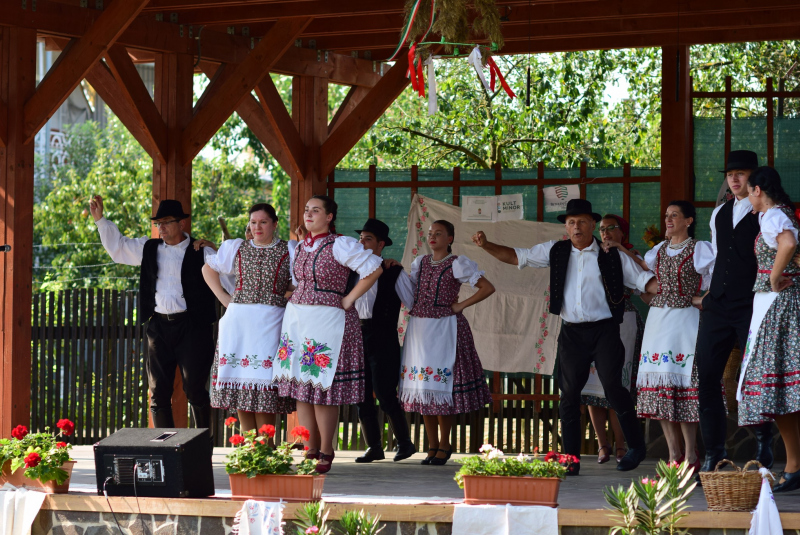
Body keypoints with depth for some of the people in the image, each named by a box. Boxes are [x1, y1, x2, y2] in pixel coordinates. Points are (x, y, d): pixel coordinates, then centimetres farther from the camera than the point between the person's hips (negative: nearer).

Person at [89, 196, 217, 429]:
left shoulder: (202, 253, -1)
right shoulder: (149, 248, 12)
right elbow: (117, 246, 22)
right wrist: (99, 219, 18)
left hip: (192, 327, -5)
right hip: (159, 325, 5)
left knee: (194, 389, -6)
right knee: (158, 391, 5)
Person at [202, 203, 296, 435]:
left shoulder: (288, 251, 5)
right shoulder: (236, 248, 14)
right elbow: (208, 269, 24)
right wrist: (223, 297, 14)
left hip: (270, 323, -3)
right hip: (237, 321, 3)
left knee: (264, 386, -7)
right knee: (240, 384, 1)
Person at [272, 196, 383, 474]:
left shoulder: (339, 245, -8)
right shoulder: (301, 246, 13)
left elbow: (374, 268, -12)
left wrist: (349, 299, -10)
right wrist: (294, 296, 14)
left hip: (328, 321, -7)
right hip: (297, 319, 7)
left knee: (323, 387, -6)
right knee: (301, 388, 4)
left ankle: (325, 454, 2)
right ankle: (310, 451, 11)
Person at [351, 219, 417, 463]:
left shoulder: (394, 273, 0)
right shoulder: (353, 271, 12)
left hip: (382, 339, -5)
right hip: (356, 335, 5)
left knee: (385, 395, -8)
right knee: (361, 395, 5)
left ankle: (405, 443, 8)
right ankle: (374, 447, 13)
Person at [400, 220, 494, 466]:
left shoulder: (457, 264, -3)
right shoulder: (420, 263, 14)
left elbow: (488, 288, -7)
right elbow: (408, 295, 14)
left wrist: (461, 305, -7)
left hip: (444, 328, -5)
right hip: (418, 328, 6)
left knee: (441, 387, -6)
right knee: (422, 389, 5)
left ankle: (444, 444, 7)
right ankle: (432, 445, 13)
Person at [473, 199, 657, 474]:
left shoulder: (612, 256, 2)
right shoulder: (556, 252, 9)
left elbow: (644, 280, 4)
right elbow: (516, 256, 11)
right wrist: (486, 245, -1)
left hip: (604, 330, -3)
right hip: (571, 332, 3)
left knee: (612, 387, -13)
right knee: (569, 394, 2)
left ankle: (636, 446, 6)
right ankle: (571, 460, 8)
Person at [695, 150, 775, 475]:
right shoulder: (719, 214, 18)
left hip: (752, 306, -6)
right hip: (718, 308, 6)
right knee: (706, 377, -1)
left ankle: (763, 447, 11)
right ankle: (713, 455, 4)